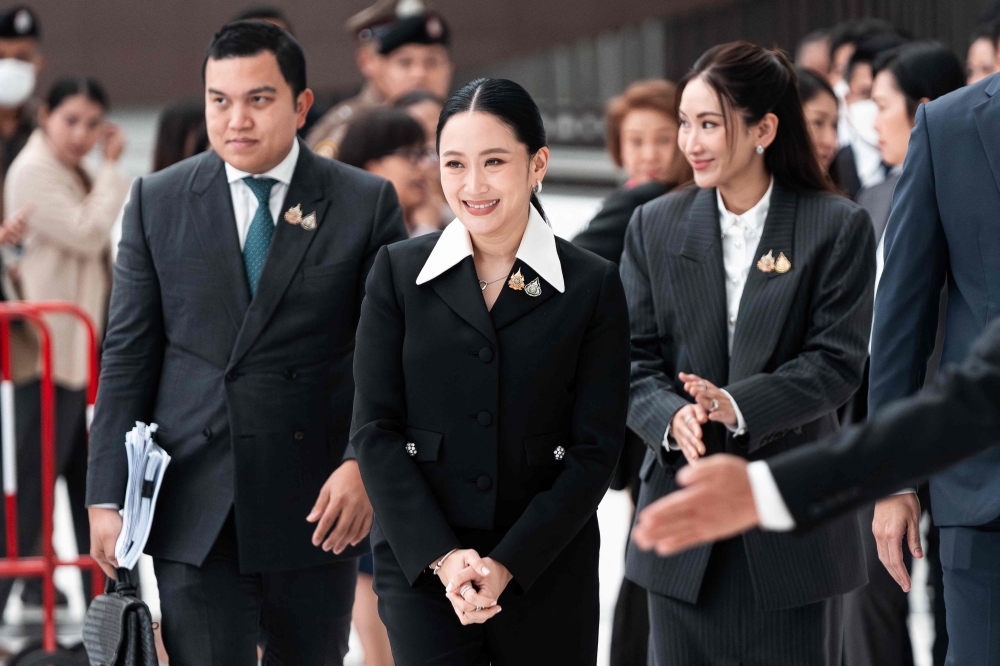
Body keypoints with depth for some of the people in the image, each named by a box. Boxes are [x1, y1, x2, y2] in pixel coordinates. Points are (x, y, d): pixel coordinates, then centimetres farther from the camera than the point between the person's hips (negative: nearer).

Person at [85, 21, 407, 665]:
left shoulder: (367, 204, 1)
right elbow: (128, 356, 5)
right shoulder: (157, 201, 5)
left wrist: (362, 464, -16)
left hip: (314, 510, 0)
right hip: (193, 509, 0)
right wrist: (108, 496, 0)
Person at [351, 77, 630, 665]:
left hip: (547, 568, 0)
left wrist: (507, 565, -11)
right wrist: (442, 557, -11)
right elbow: (375, 429, 1)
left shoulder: (593, 286, 1)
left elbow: (596, 451, -2)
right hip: (421, 567, 0)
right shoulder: (400, 273, 4)